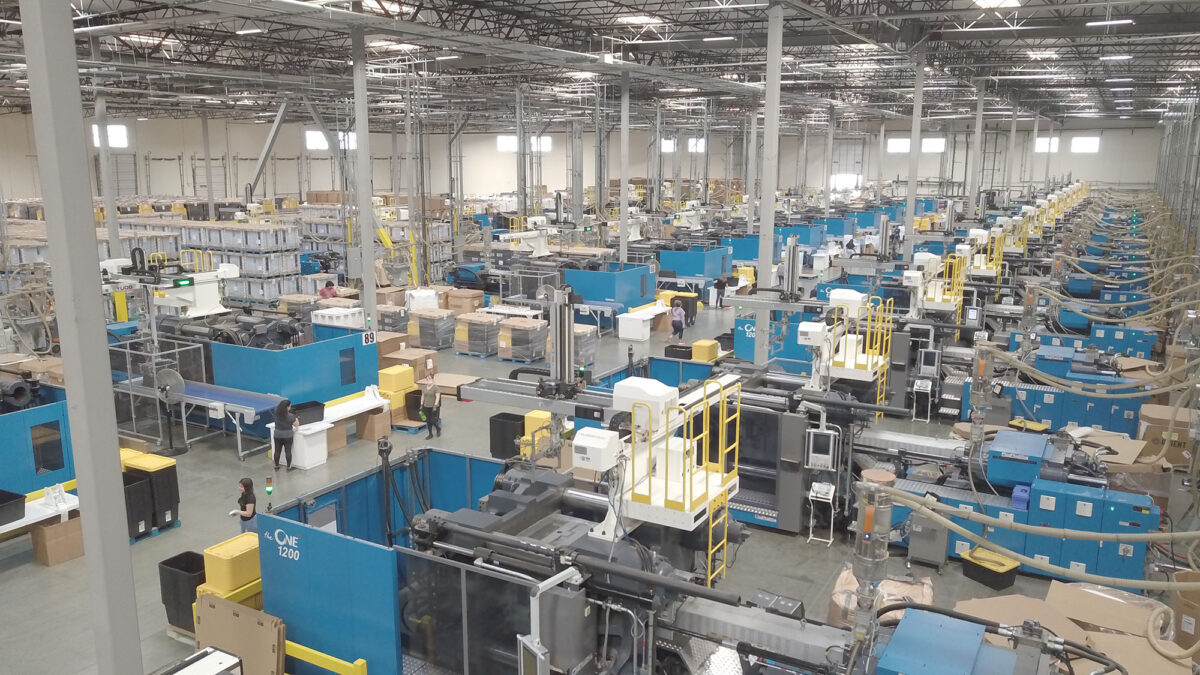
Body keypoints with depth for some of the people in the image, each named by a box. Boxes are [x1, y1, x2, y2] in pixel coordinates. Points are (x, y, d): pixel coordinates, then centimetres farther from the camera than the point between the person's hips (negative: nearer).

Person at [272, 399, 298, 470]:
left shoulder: (276, 413, -9)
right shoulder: (290, 416, -21)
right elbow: (297, 424, -10)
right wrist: (295, 418, 7)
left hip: (277, 435, 4)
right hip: (288, 436, -4)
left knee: (277, 451, 14)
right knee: (288, 451, 6)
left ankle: (276, 466, 25)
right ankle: (288, 467, 14)